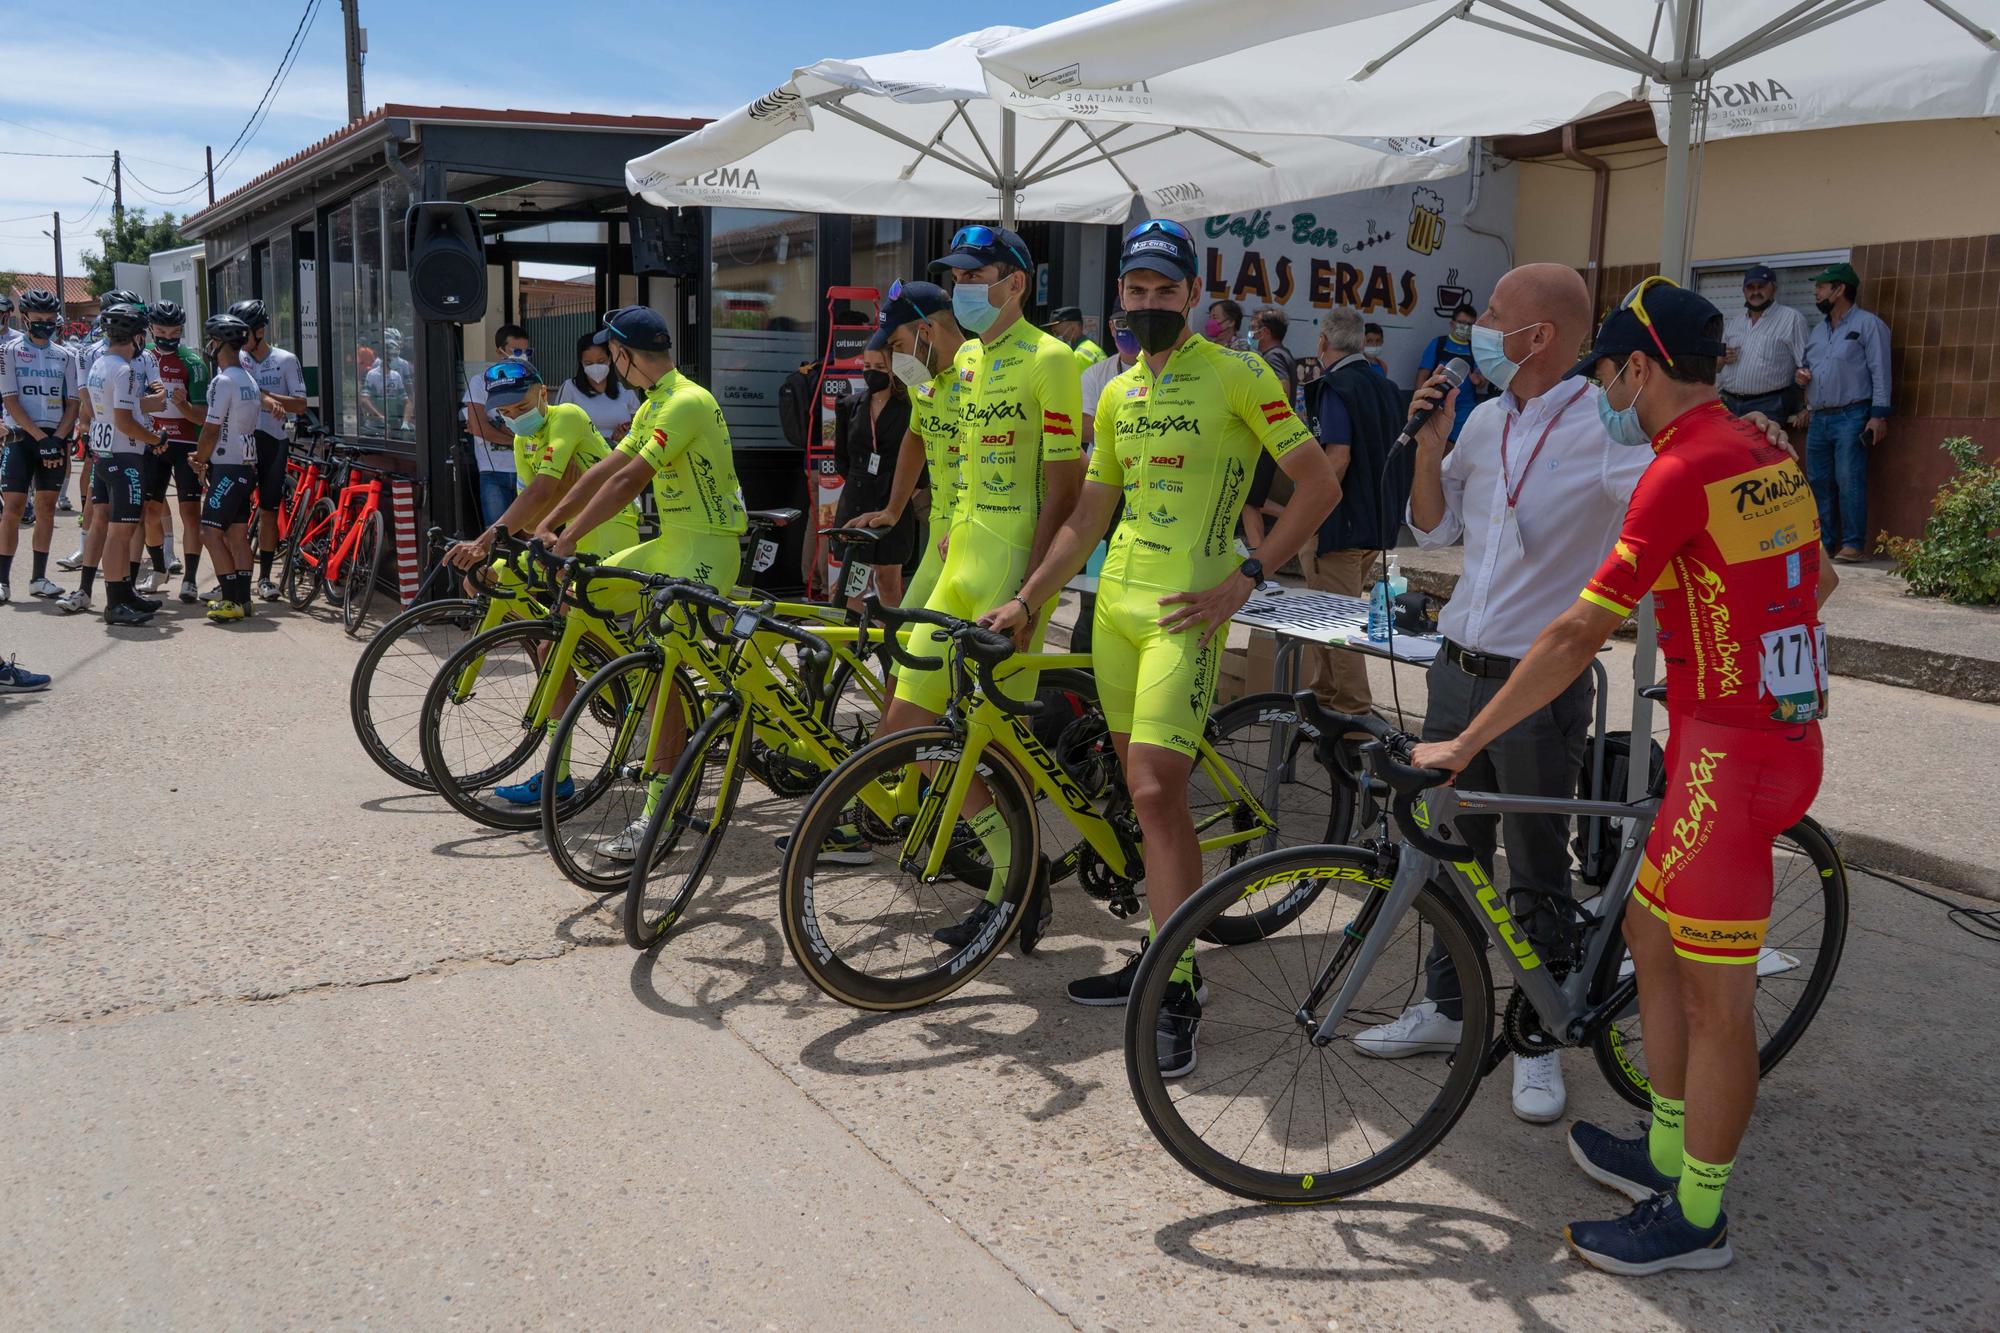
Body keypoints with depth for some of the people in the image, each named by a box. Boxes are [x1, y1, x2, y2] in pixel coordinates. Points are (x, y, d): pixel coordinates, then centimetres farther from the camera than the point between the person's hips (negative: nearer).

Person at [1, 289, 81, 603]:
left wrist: (58, 438, -8)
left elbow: (72, 403, 7)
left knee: (47, 507, 5)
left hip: (55, 439, 3)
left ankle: (39, 577, 11)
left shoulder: (66, 356, 10)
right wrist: (40, 437, -15)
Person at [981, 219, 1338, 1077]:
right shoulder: (1117, 395, 15)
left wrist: (1245, 576, -12)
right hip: (1115, 602, 7)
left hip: (1186, 612, -6)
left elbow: (1318, 484, -6)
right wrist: (1026, 601, 16)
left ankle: (1178, 990, -5)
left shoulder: (1238, 376, -4)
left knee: (1155, 792, -14)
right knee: (1148, 791, 11)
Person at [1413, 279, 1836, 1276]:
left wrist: (1466, 742, -15)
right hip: (1783, 729, 10)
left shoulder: (1682, 469, -18)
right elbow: (1815, 581, 26)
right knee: (1649, 934, 20)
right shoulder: (1766, 453, 10)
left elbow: (1578, 634, -20)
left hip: (1729, 755, -10)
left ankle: (1696, 1217, 17)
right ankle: (1666, 1153, 33)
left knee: (1715, 994, 2)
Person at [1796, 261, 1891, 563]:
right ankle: (1823, 542, 13)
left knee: (1849, 480, -12)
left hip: (1851, 416, -7)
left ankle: (1854, 545, -10)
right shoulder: (1817, 330, 20)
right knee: (1818, 481, 6)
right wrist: (1802, 375, 6)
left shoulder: (1868, 324, -2)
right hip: (1818, 418, 7)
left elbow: (1880, 371, -7)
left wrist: (1879, 415, -14)